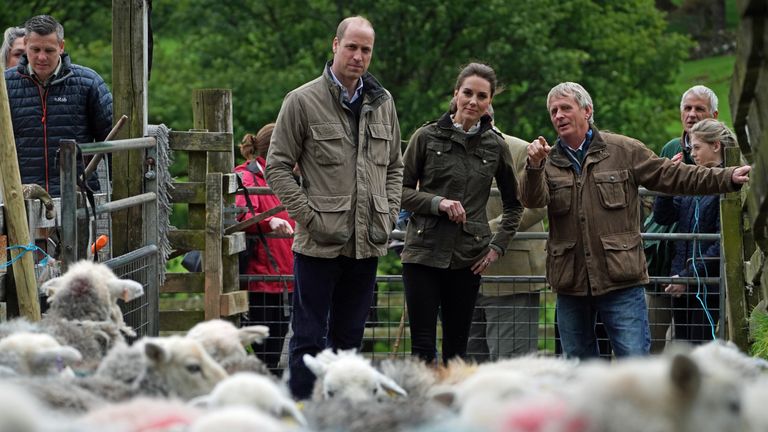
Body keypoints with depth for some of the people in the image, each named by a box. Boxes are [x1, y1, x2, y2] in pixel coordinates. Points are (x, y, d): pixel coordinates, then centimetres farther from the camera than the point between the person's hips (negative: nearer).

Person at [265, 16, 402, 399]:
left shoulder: (382, 103, 11)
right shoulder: (303, 101, -5)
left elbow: (394, 166, 21)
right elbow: (277, 167, -4)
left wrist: (389, 214, 7)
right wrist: (309, 217, -12)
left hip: (367, 243, 5)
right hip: (319, 244, -5)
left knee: (349, 338, 12)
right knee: (310, 339, -2)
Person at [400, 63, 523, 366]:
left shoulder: (495, 146, 7)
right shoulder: (427, 137, 1)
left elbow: (514, 203, 19)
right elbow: (401, 190, 3)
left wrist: (498, 246, 8)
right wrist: (437, 202, -13)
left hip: (468, 258, 2)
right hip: (424, 252, -2)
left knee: (457, 347, 4)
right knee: (423, 346, -8)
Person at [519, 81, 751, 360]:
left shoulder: (623, 151, 4)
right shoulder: (549, 161, 7)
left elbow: (670, 176, 7)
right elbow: (532, 199, -11)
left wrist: (728, 178, 1)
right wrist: (534, 167, -32)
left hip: (621, 282, -3)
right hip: (571, 284, 3)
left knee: (634, 359, -7)